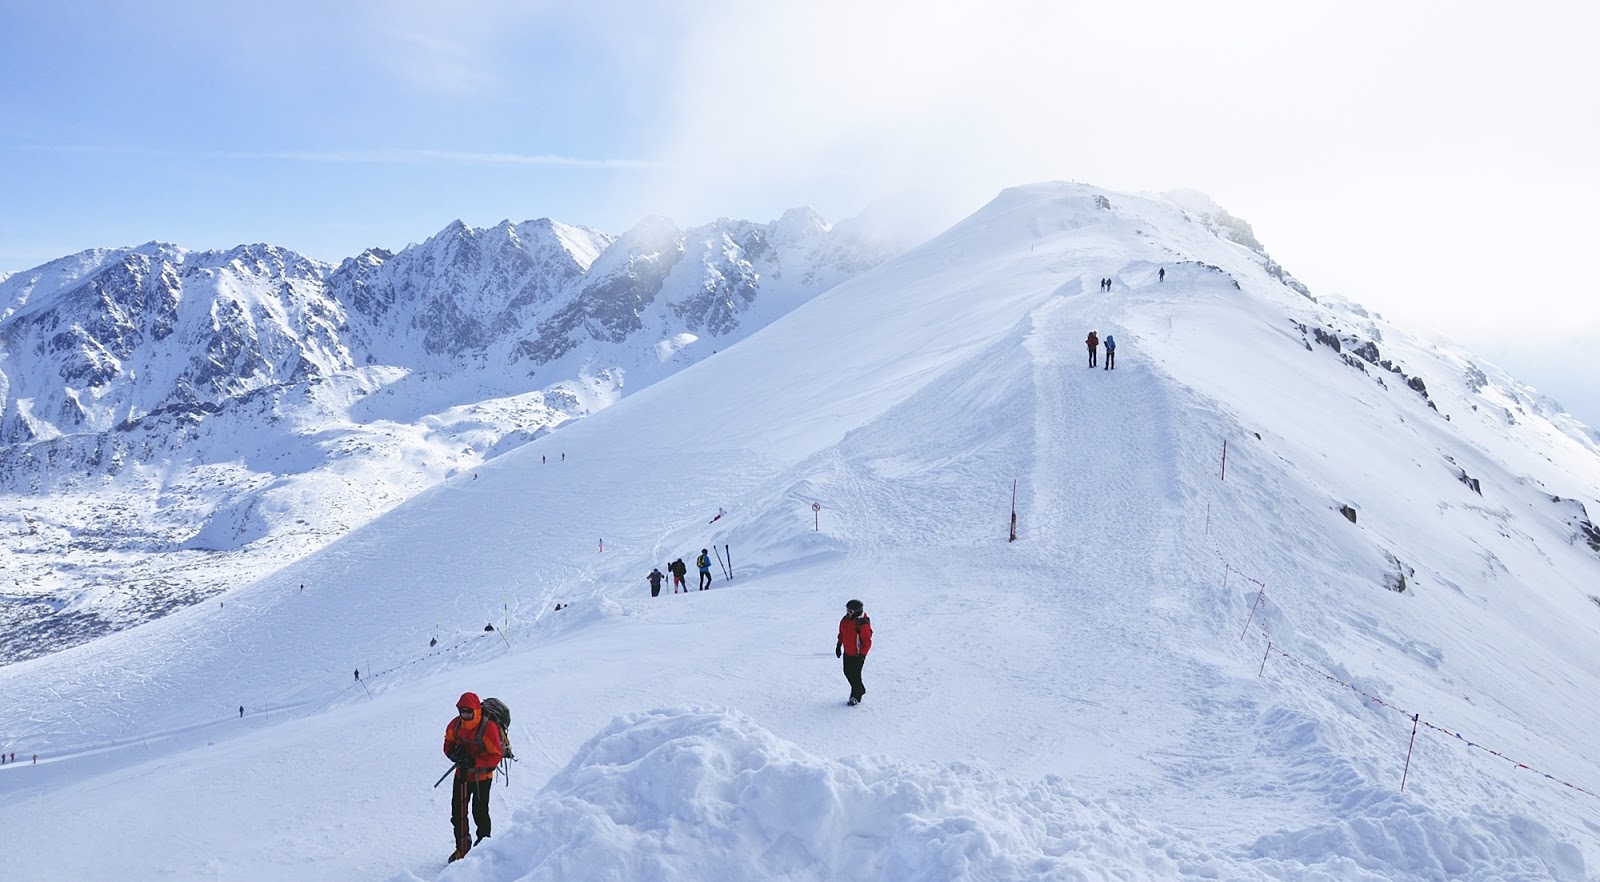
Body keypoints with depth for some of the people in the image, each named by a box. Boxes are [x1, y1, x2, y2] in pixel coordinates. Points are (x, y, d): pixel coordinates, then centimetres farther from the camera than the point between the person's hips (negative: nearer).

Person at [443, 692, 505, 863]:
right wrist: (454, 754, -13)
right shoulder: (455, 724, -6)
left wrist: (474, 761, -30)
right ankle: (462, 847, 25)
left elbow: (496, 756, -21)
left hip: (482, 776, -5)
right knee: (457, 812, 8)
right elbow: (448, 743, 10)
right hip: (462, 774, 5)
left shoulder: (489, 727, -23)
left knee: (480, 813, 2)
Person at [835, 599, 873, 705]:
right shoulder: (845, 620, 3)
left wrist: (862, 654, -20)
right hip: (847, 653, 8)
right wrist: (838, 646, 19)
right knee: (847, 673, 15)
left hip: (858, 654, -8)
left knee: (855, 675, -3)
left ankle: (856, 697, 12)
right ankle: (860, 690, 35)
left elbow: (867, 641, -19)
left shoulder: (863, 623, -21)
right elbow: (841, 634, 18)